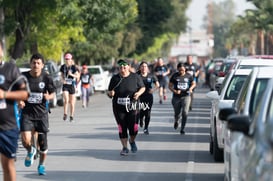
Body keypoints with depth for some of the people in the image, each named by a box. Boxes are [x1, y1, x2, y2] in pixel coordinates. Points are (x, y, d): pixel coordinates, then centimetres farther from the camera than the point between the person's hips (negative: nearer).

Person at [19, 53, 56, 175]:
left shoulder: (46, 78, -5)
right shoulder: (23, 77, -6)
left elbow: (53, 93, 6)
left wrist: (48, 97, -17)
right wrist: (19, 101, -13)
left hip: (41, 113, 1)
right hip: (27, 113, -1)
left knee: (42, 141, 5)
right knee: (26, 141, -15)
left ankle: (41, 165, 30)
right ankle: (30, 152, 23)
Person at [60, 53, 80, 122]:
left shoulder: (73, 67, -7)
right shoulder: (63, 67, 2)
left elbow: (78, 76, -9)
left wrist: (71, 74, -25)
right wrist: (63, 80, 0)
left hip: (72, 86, -1)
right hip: (65, 85, 1)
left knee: (72, 102, 7)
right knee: (66, 100, -20)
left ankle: (71, 116, 21)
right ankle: (65, 114, -9)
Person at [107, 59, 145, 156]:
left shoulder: (135, 77, 0)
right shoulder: (115, 78, 4)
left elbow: (143, 88, 10)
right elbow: (109, 92, 10)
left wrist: (139, 93, -11)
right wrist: (110, 93, -14)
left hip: (132, 107, -2)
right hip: (118, 108, 2)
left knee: (133, 128, -8)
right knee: (122, 128, 2)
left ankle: (132, 141, 24)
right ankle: (124, 147, 16)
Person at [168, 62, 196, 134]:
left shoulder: (189, 76, 2)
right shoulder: (174, 76, -1)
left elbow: (193, 84, 16)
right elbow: (170, 86, 2)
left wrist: (191, 88, -6)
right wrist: (175, 91, -15)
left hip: (186, 96, 0)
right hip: (176, 97, 1)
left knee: (185, 112, -16)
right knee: (177, 113, 10)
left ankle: (182, 129, -6)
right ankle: (176, 121, 47)